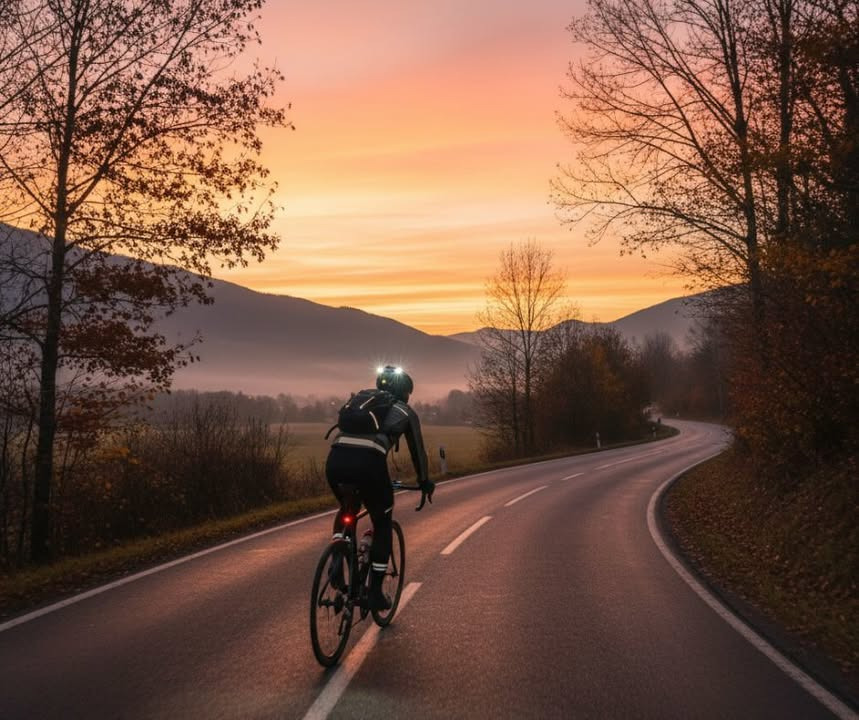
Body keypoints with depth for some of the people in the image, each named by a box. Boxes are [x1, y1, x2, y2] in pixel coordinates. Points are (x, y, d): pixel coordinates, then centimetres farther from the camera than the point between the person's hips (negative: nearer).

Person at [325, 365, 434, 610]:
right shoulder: (405, 412, 23)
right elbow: (417, 450, 30)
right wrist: (425, 483, 46)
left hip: (335, 459, 4)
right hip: (368, 463, -4)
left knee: (347, 510, 34)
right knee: (382, 525, 19)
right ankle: (375, 593, 19)